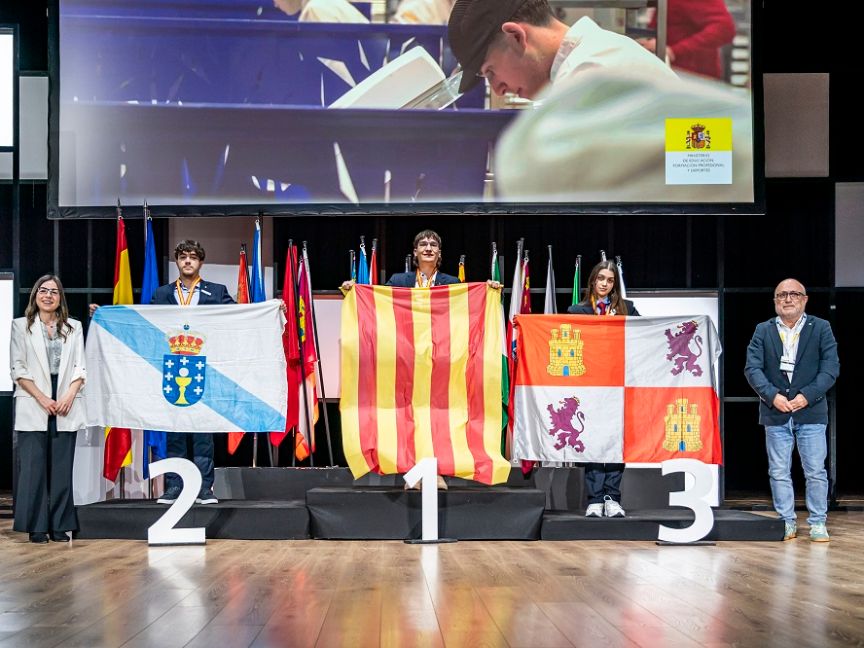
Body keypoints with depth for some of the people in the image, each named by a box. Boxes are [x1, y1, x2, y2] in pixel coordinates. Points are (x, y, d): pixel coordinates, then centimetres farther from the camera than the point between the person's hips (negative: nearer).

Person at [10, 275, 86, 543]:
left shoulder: (74, 327, 13)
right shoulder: (21, 326, 7)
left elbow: (79, 368, 8)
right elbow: (18, 369, 0)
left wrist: (69, 396, -9)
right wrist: (42, 399, -10)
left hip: (66, 408, 2)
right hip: (32, 408, -2)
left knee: (62, 468, 1)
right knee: (34, 467, -3)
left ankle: (59, 526, 6)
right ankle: (36, 527, 2)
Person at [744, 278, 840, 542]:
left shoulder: (821, 328, 2)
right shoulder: (763, 331, 6)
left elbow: (831, 366, -4)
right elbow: (752, 368, -2)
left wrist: (807, 396, -15)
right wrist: (773, 396, -15)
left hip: (810, 411, -1)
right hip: (775, 412, 2)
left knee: (815, 471, 1)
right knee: (779, 472, 5)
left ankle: (818, 523, 10)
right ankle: (787, 523, 14)